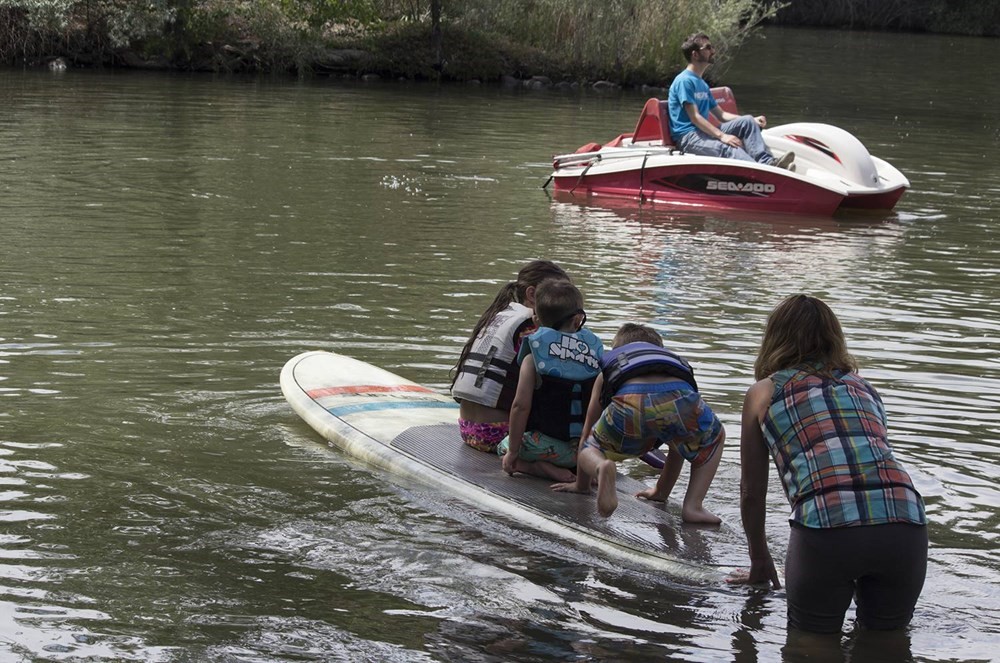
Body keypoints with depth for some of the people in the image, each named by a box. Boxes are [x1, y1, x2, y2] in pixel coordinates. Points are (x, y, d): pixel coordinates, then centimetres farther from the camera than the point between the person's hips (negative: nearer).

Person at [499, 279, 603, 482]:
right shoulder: (594, 349, 1)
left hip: (544, 446, -4)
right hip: (587, 449, 4)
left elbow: (521, 405, -12)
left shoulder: (533, 357, -8)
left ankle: (540, 467, -4)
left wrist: (512, 452, -3)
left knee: (504, 447, 23)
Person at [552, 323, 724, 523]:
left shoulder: (610, 365, 41)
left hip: (631, 403, -1)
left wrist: (581, 485, 58)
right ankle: (693, 506, 18)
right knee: (714, 438, 36)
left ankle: (601, 467, -9)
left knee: (591, 449, 27)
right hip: (681, 399, 2)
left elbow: (588, 433, 46)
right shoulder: (676, 361, 45)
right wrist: (661, 491, 62)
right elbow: (681, 441, 52)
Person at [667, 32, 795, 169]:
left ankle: (767, 163, -27)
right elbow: (694, 117, -17)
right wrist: (722, 136, -25)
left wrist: (752, 121, 7)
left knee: (747, 121, -7)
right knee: (728, 149, -35)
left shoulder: (702, 85, 23)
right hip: (687, 136, -9)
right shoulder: (684, 81, -8)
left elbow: (721, 114, 21)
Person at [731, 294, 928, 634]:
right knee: (887, 633, 23)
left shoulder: (764, 392, 19)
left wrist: (759, 562, 41)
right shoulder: (862, 386, 30)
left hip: (827, 524, -3)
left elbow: (752, 490, 26)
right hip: (905, 524, 3)